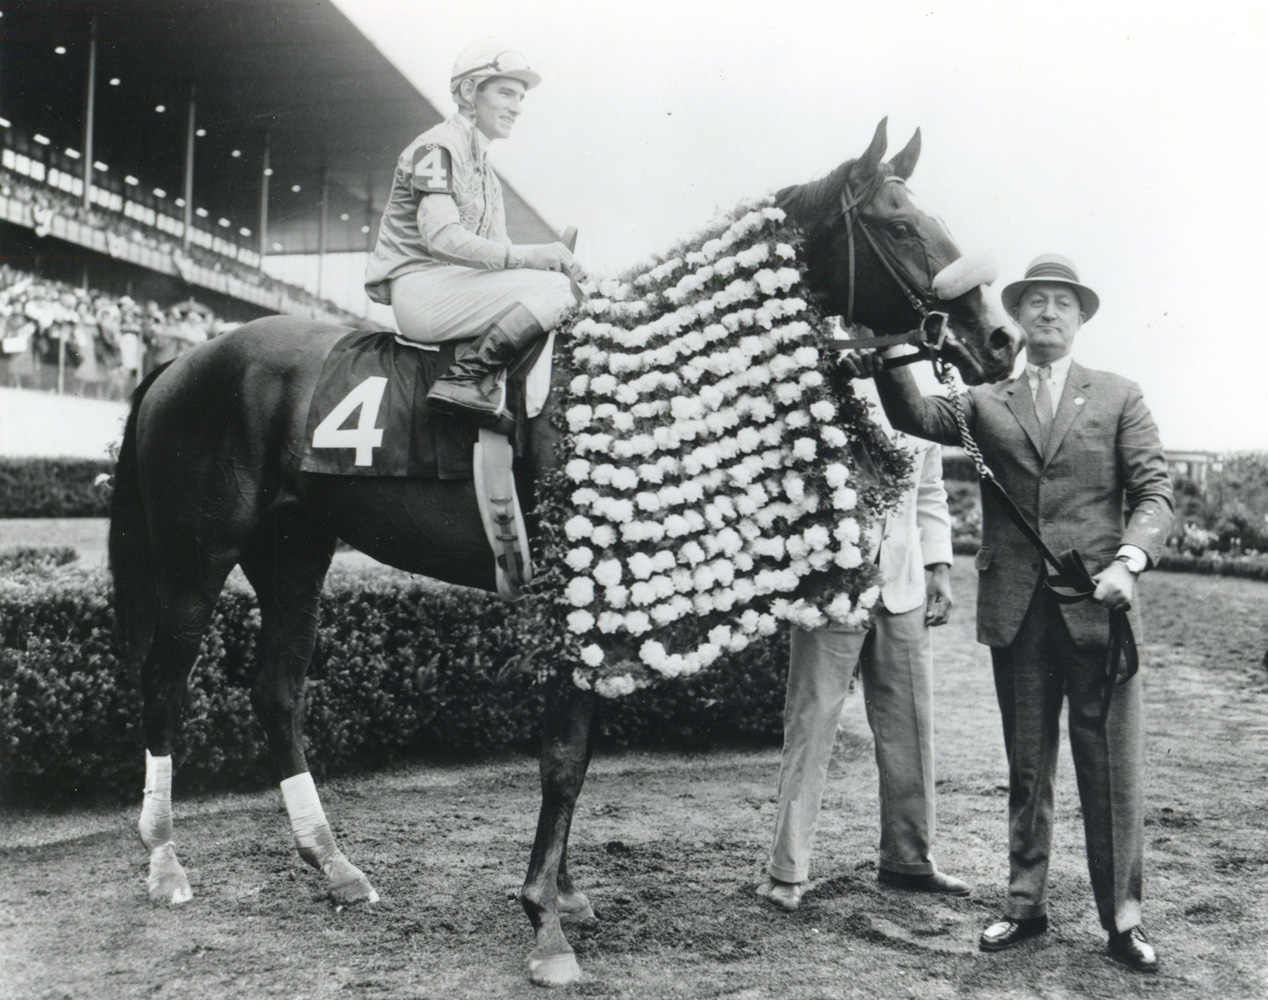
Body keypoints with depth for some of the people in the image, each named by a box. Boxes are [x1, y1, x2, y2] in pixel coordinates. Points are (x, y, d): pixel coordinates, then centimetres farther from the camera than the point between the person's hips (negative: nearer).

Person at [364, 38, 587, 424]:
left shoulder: (484, 167, 23)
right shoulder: (439, 147, -6)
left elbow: (497, 249, 16)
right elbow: (440, 236, -21)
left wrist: (556, 259, -4)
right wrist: (528, 257, -24)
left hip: (454, 284, 9)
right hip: (419, 285, -9)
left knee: (564, 287, 1)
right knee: (552, 289, -23)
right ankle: (462, 379, -25)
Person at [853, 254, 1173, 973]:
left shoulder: (1119, 398, 8)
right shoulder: (987, 404, 12)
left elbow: (1154, 489, 1)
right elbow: (917, 416, -5)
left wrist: (1128, 560, -16)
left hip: (1099, 605, -2)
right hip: (1016, 610, 2)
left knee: (1113, 770, 1)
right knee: (1027, 769, 12)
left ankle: (1124, 918, 14)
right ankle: (1026, 906, 23)